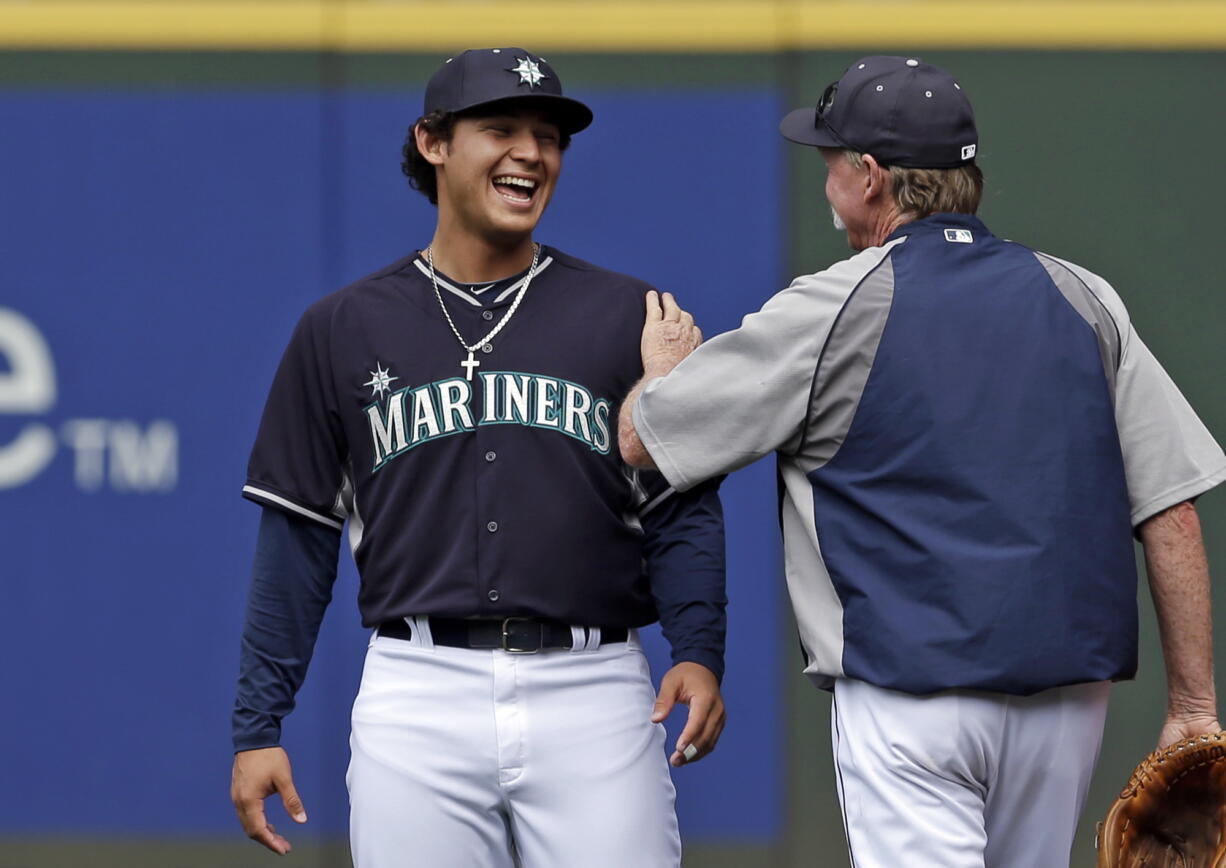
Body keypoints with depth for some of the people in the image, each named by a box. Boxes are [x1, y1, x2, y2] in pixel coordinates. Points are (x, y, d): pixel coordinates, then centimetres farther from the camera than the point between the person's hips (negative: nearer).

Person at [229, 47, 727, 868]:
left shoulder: (627, 316, 9)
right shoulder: (344, 329, 10)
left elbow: (683, 512, 6)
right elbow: (299, 534, 9)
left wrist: (699, 654, -11)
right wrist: (258, 727, 3)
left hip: (594, 697, 0)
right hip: (419, 698, 0)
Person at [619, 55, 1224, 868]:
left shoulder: (829, 312, -5)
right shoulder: (1083, 300, 7)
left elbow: (639, 436, 4)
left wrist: (665, 364, 27)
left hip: (911, 699, -5)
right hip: (1070, 692, 5)